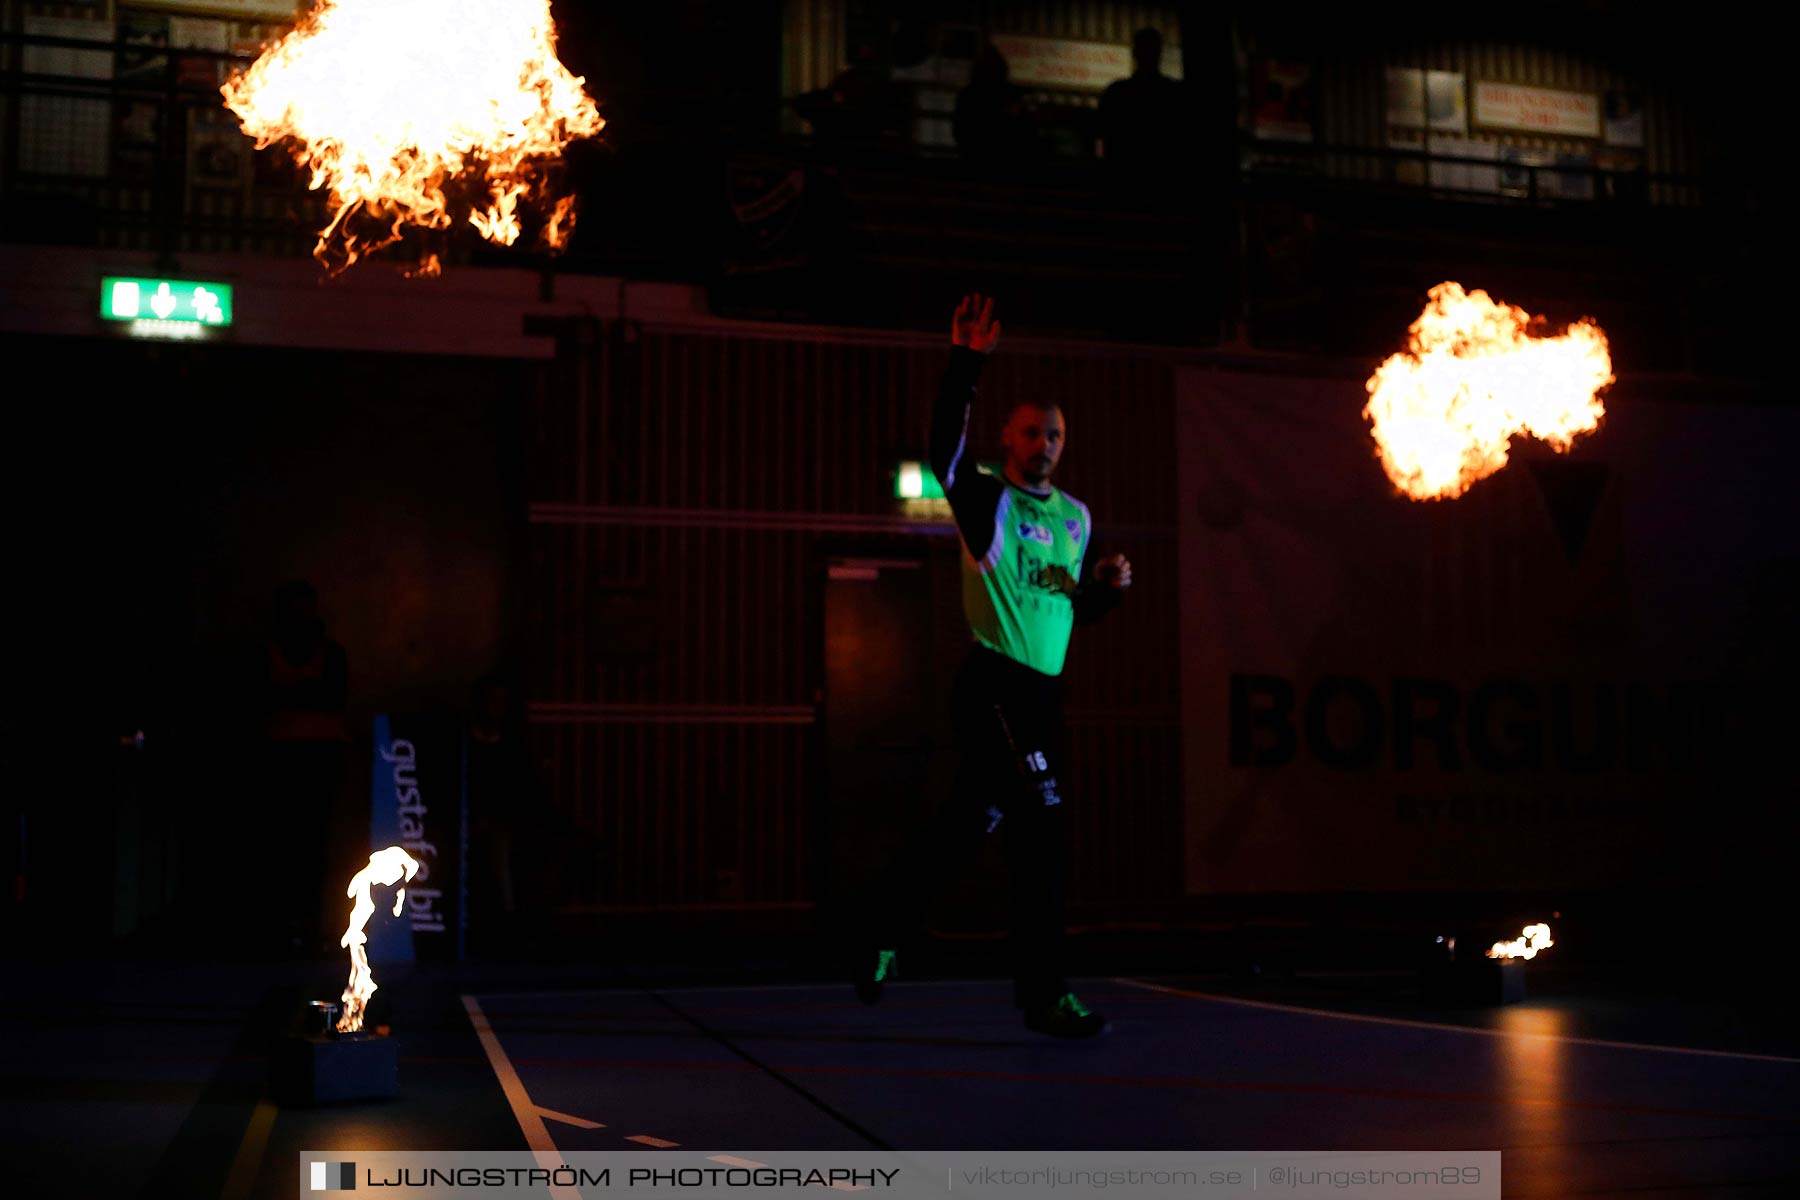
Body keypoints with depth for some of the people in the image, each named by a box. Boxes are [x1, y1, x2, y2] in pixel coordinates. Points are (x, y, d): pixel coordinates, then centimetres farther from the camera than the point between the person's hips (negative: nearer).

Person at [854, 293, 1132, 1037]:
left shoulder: (1076, 516, 16)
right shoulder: (987, 498, -4)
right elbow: (944, 450, -24)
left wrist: (1109, 587, 0)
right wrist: (966, 363, -31)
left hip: (1044, 689, 7)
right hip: (994, 682, -7)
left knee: (968, 823, 14)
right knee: (1043, 831, -11)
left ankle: (886, 929, 30)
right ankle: (1045, 996, -4)